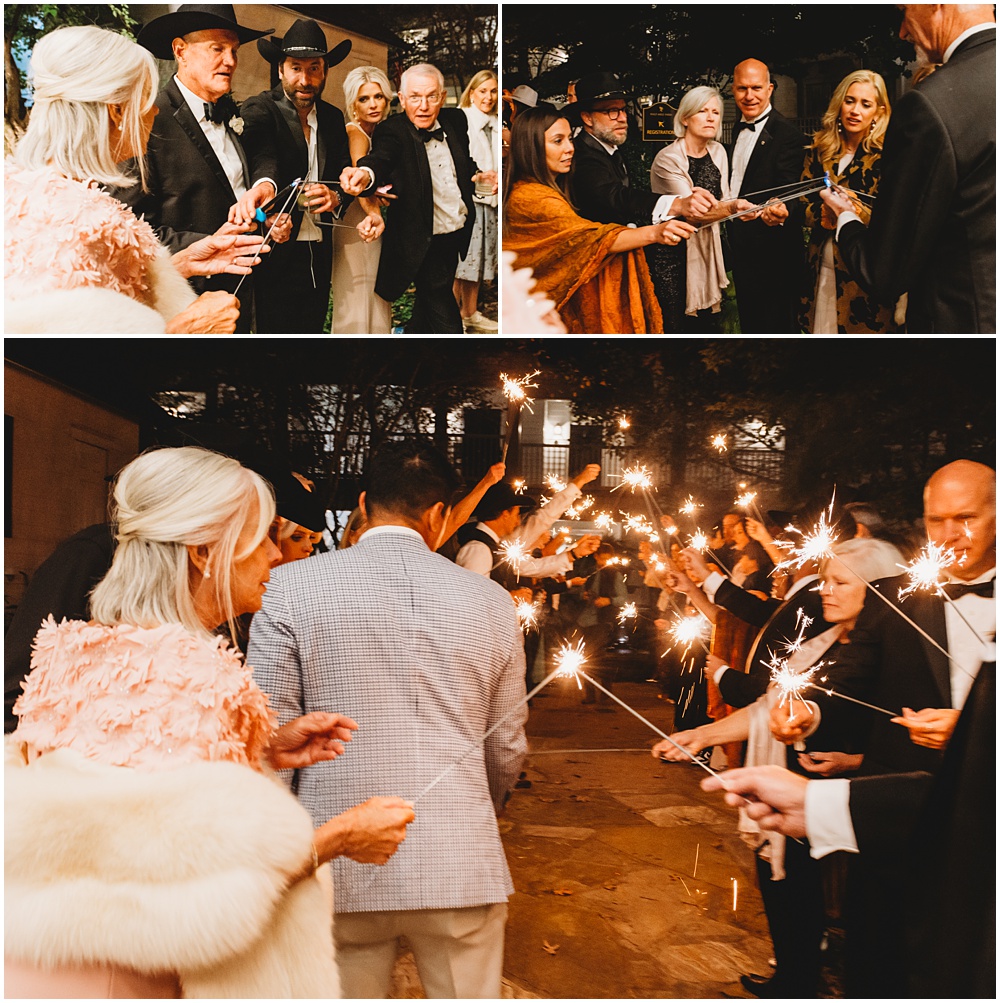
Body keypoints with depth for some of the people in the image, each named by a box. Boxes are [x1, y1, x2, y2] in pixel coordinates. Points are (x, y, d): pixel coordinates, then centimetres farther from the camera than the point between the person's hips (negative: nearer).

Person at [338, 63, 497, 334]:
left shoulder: (455, 120, 2)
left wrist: (478, 175, -4)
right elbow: (382, 157, -36)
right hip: (424, 245, -6)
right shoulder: (392, 131, -15)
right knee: (446, 322, -8)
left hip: (458, 237, 7)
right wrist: (366, 173, -59)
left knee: (428, 304, 25)